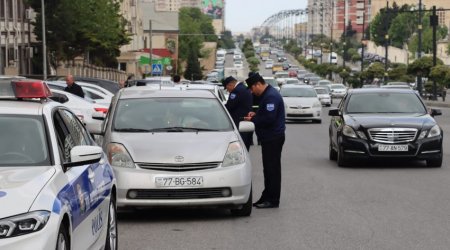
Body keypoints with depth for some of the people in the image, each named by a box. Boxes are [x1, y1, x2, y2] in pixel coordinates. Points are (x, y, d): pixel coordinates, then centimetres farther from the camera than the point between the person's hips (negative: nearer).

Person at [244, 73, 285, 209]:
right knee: (269, 168, 14)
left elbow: (269, 118, -24)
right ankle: (267, 197, 21)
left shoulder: (271, 96, -18)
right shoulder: (267, 94, 16)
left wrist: (253, 120, -12)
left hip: (273, 138, -11)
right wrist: (255, 114, 10)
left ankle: (272, 200, 0)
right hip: (269, 137, 11)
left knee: (272, 169, -5)